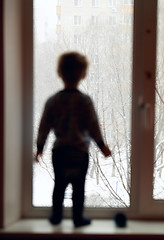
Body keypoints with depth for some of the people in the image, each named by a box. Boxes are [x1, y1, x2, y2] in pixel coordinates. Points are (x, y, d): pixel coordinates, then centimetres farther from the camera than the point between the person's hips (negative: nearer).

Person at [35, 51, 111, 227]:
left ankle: (56, 215, 25)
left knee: (59, 184, 16)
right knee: (78, 186, 8)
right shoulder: (85, 100, -11)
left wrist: (40, 147, 13)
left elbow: (44, 126, 2)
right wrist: (102, 145, 3)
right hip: (80, 150, -3)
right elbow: (93, 126, -8)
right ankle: (78, 218, 16)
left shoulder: (52, 100, -2)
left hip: (59, 150, 3)